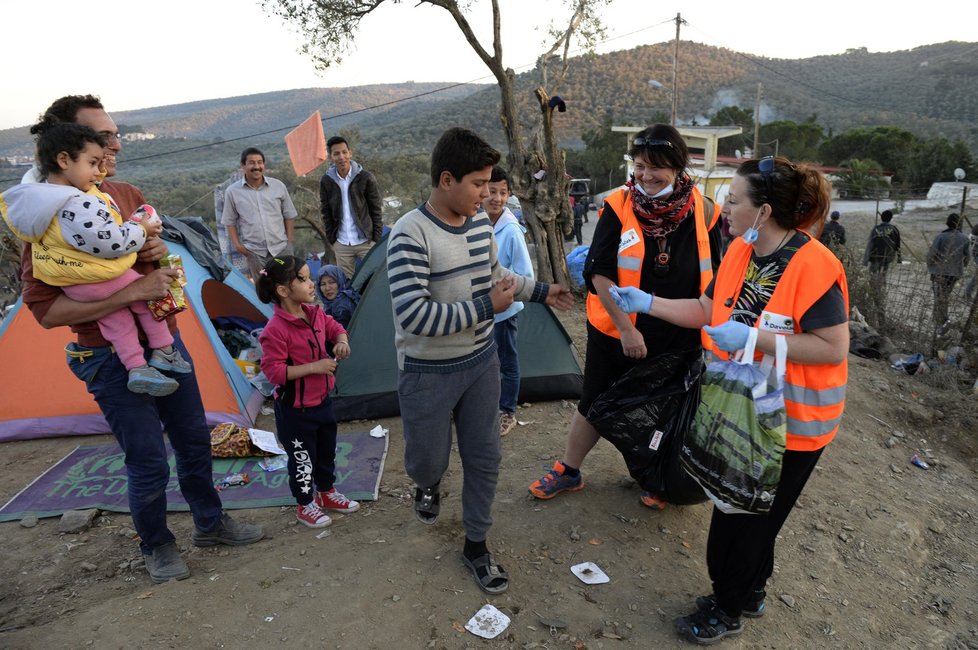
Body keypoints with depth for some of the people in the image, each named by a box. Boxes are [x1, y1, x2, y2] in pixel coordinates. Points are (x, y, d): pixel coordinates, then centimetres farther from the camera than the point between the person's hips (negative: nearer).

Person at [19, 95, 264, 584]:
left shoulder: (129, 195, 6)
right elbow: (45, 311, -21)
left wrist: (159, 253, -6)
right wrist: (132, 292, -29)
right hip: (114, 359, -6)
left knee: (194, 441, 17)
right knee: (148, 462, 3)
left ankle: (210, 523, 38)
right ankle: (156, 547, 30)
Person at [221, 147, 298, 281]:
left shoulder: (278, 186, 1)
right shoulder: (232, 191, -1)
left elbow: (289, 216, 7)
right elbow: (230, 221, 7)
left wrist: (290, 240, 1)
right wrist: (237, 244, -3)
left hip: (282, 247, 1)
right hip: (255, 251, 0)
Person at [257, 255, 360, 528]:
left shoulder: (315, 313, -2)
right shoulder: (276, 330, -26)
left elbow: (336, 329, 15)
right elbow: (273, 371, -25)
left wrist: (341, 342, -8)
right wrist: (313, 367, -28)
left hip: (322, 400, 8)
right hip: (295, 409, -8)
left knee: (326, 451, 23)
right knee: (302, 458, 10)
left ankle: (326, 493, 45)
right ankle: (305, 505, 31)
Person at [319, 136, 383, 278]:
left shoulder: (366, 178, -6)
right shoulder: (326, 181, 1)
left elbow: (376, 211, -2)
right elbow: (326, 213, 8)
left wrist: (377, 239, -5)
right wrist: (331, 239, 4)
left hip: (366, 241, -2)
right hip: (341, 244, 2)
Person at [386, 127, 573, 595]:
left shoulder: (480, 225, -1)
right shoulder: (411, 235, -24)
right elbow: (413, 315, -30)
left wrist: (541, 292, 15)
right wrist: (486, 307, -25)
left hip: (481, 362, 6)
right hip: (428, 374, -5)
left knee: (484, 458, 12)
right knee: (429, 458, 13)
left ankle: (476, 546, 33)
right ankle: (427, 486, 52)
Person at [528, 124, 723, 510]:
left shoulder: (703, 213, -6)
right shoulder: (618, 207, -11)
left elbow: (712, 280, 4)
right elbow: (599, 274, -13)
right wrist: (625, 328, -16)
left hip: (677, 340, 2)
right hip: (616, 334, -1)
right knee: (595, 404, 11)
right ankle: (568, 471, 32)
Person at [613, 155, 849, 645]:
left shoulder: (814, 266, -24)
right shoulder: (739, 252, -1)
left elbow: (834, 348, -25)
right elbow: (707, 311, 7)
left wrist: (753, 338, -30)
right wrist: (646, 303, -1)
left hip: (792, 423, -7)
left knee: (752, 517, 9)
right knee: (738, 508, 22)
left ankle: (728, 609, 32)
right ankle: (751, 591, 46)